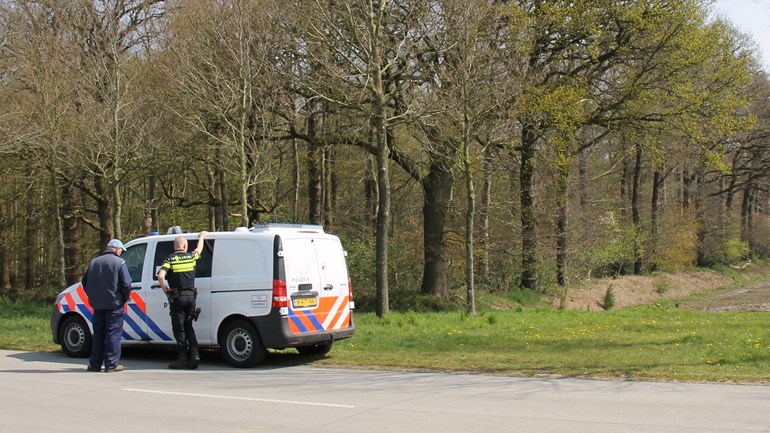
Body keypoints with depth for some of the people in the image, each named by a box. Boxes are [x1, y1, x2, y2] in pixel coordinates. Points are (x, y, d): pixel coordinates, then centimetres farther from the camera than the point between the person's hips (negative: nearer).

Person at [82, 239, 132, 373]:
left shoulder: (94, 262, 11)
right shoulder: (119, 262, -7)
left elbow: (84, 282, 15)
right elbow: (126, 284, -14)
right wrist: (125, 298, 0)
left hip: (97, 305, 5)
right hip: (114, 304, -5)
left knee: (98, 333, 14)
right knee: (113, 334, 0)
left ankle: (95, 363, 15)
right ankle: (111, 364, -2)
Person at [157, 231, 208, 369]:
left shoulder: (170, 259, -5)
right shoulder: (191, 256, 5)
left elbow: (160, 276, -19)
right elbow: (199, 249, 28)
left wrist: (165, 290, -4)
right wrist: (201, 237, 47)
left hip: (176, 297, -3)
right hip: (190, 296, 3)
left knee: (179, 329, 4)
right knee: (188, 327, 16)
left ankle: (183, 359, 5)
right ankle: (194, 354, 4)